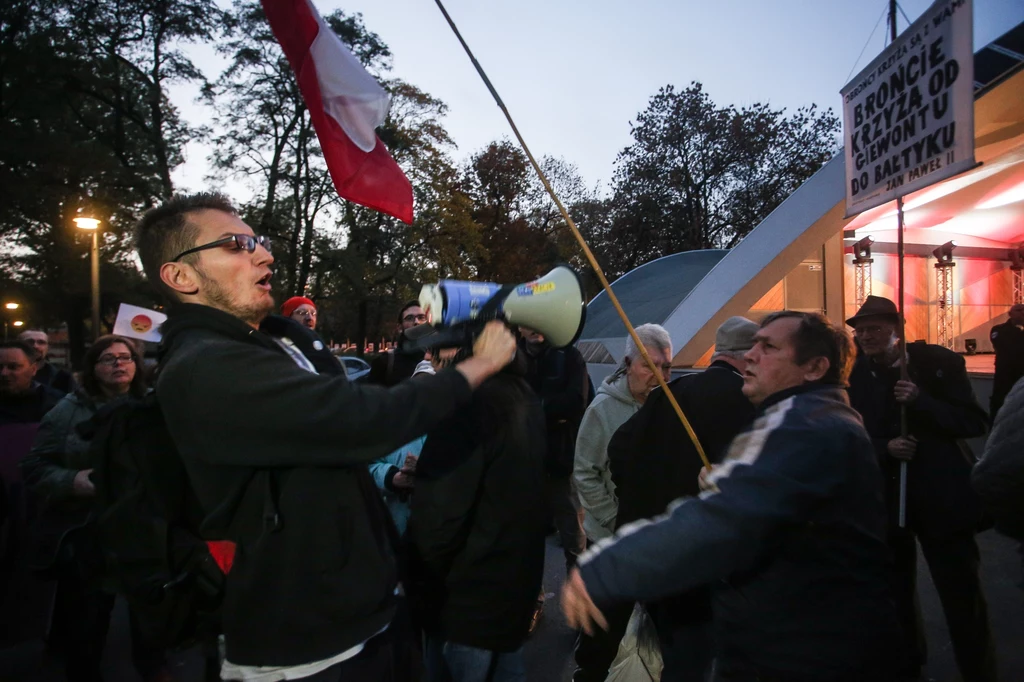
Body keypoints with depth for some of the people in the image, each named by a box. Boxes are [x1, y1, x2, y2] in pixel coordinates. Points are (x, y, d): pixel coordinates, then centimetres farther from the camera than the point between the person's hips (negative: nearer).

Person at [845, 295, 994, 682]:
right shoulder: (853, 376, -1)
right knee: (895, 594, 18)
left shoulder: (938, 362, -6)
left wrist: (920, 401, -24)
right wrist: (884, 449, -17)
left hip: (942, 498, -2)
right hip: (883, 501, 3)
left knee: (962, 597, 8)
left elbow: (974, 423, -10)